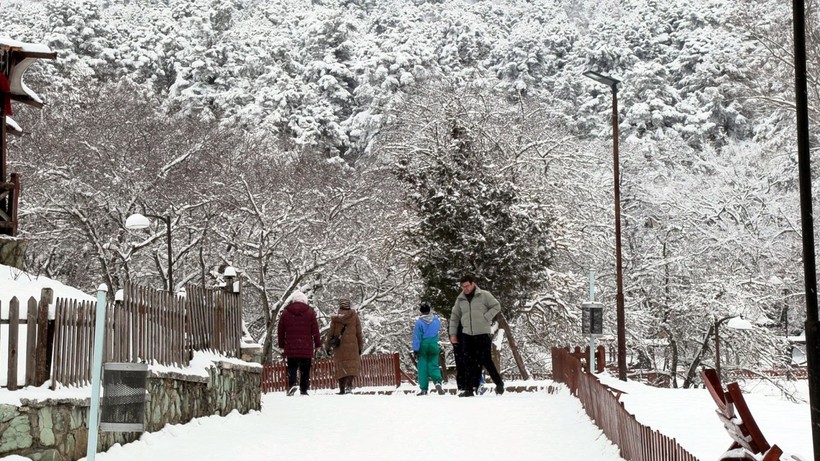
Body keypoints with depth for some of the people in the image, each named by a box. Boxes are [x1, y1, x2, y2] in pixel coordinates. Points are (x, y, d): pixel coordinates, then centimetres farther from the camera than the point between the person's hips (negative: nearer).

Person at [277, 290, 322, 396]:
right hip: (306, 348, -1)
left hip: (291, 348, 1)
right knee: (305, 370, 6)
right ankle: (304, 390, 4)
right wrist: (318, 344, 10)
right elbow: (315, 330, 3)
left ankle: (292, 384, -19)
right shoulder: (310, 313, 3)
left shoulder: (286, 313, 6)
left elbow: (280, 331, 10)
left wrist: (281, 345, 20)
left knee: (292, 368, 4)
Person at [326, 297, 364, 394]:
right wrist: (360, 347, 12)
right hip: (352, 345, -1)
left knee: (340, 367, 9)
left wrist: (328, 346, 13)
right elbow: (359, 333, 4)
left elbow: (331, 333, 4)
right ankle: (349, 384, -22)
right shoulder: (354, 316, 1)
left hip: (339, 346, 1)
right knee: (352, 366, 1)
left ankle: (342, 389, 8)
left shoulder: (335, 318, 1)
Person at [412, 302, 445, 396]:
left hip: (423, 346, -2)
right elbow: (439, 327, 22)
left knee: (422, 367, 4)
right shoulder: (436, 320, -1)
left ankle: (424, 389, 4)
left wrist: (415, 350, -7)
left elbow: (417, 337, -10)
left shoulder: (419, 322, -11)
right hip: (433, 346, 2)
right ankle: (437, 382, -21)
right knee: (433, 365, 6)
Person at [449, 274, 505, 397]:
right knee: (469, 363, 2)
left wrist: (486, 318, -10)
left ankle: (499, 383, 15)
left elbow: (496, 306, 2)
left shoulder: (484, 295, -1)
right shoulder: (460, 299, 9)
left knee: (486, 361, -3)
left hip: (483, 334, -4)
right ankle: (470, 389, 4)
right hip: (467, 335, 4)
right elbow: (454, 317, 16)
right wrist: (453, 334, 11)